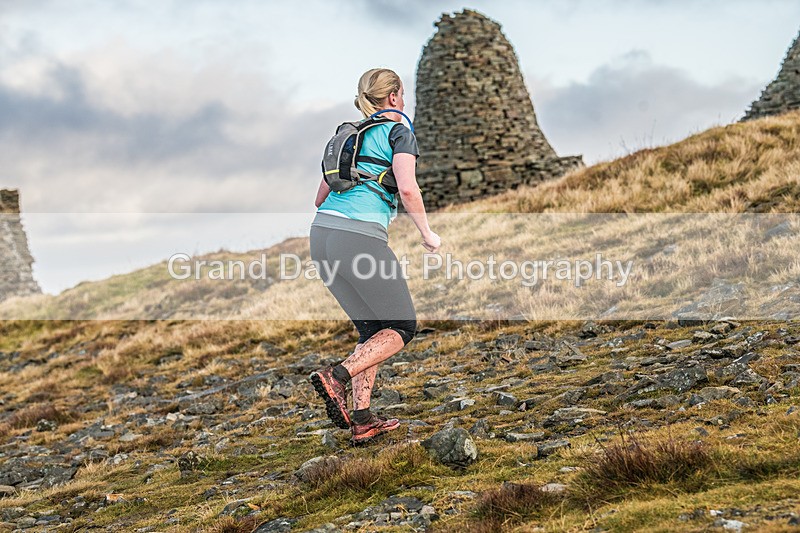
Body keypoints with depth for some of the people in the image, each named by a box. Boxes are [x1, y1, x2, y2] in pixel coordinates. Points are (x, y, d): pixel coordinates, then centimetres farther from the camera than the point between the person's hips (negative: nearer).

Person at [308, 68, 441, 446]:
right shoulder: (399, 132, 4)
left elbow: (320, 199, 26)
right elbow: (408, 189, -11)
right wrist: (427, 234, 2)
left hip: (322, 233, 7)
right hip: (361, 238, -7)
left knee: (372, 330, 17)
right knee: (402, 328, 6)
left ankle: (362, 420, 8)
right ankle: (337, 376, -14)